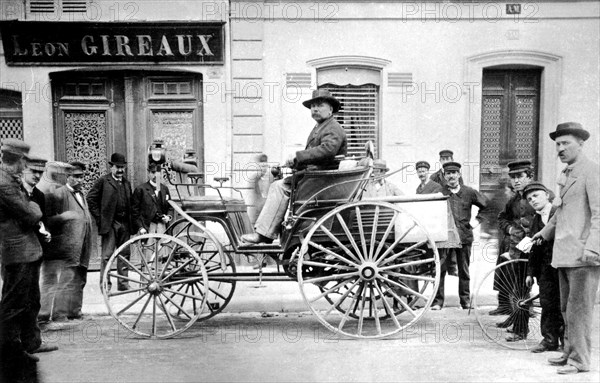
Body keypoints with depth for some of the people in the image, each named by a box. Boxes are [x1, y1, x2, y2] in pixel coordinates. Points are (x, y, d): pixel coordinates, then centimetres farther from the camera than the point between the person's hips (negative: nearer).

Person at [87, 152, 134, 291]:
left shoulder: (127, 183, 17)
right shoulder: (103, 181, 0)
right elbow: (91, 198, -4)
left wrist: (130, 221, 10)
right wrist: (99, 217, -7)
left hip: (125, 223, 5)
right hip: (109, 223, -5)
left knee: (124, 254, 8)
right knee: (107, 255, -3)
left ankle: (123, 283, 15)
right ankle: (105, 284, 3)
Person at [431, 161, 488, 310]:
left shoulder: (469, 192, 5)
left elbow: (485, 205, 17)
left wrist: (476, 220, 9)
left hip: (464, 235, 1)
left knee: (464, 270, 10)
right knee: (440, 269, -3)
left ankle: (466, 300, 21)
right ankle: (437, 301, 4)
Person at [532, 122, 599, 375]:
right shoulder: (565, 174, 18)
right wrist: (546, 231, 27)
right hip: (565, 253, 9)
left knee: (579, 309, -2)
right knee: (566, 308, 16)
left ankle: (580, 360, 8)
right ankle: (569, 352, 29)